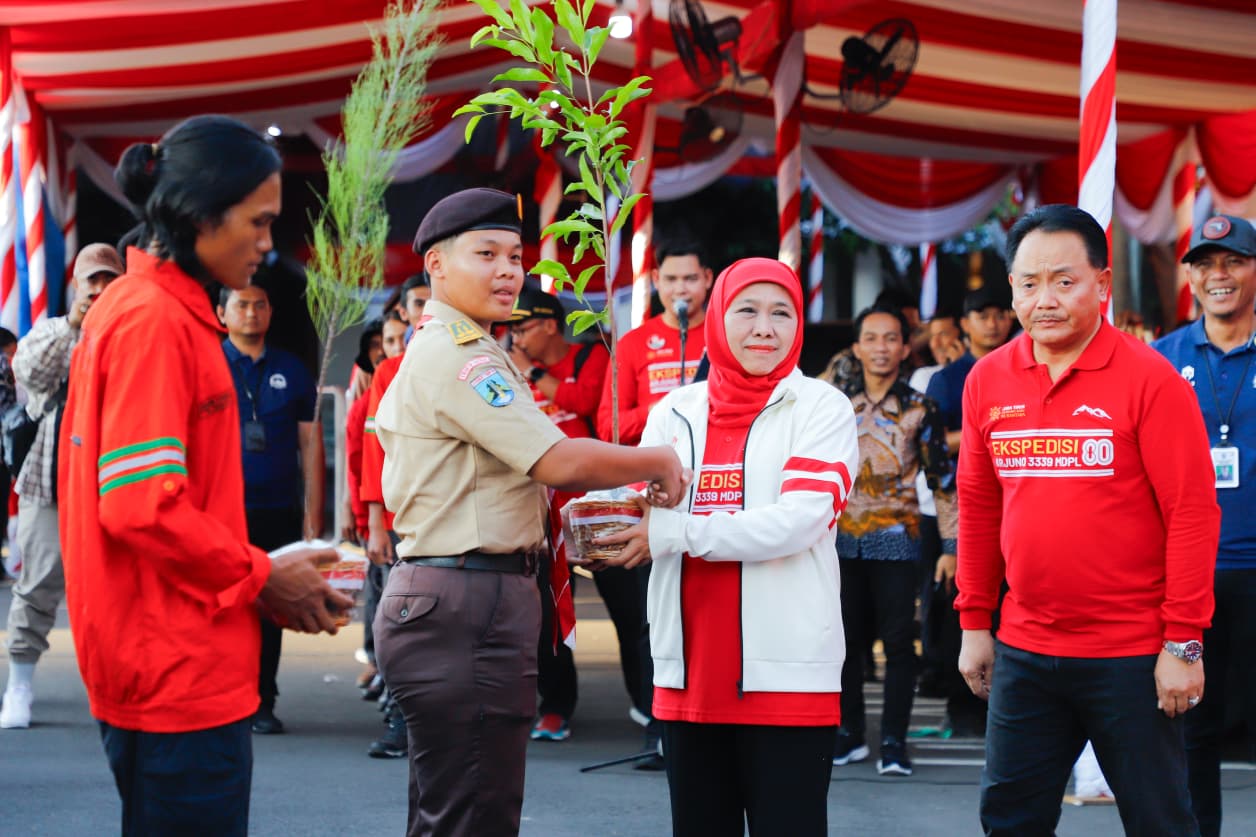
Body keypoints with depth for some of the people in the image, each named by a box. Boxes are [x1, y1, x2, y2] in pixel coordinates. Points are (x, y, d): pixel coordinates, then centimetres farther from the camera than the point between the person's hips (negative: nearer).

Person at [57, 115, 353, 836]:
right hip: (180, 673, -10)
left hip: (171, 672, 10)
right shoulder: (155, 321, -15)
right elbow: (142, 507, -21)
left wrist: (257, 572, 12)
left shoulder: (139, 310, 15)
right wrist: (262, 578, -9)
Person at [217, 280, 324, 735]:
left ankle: (262, 703, 12)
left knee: (269, 609, 5)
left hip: (277, 510, 2)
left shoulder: (291, 370, 11)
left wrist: (313, 514, 6)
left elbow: (310, 443, 12)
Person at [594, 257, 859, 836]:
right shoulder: (676, 411, 13)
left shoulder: (820, 407, 0)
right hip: (688, 671, 4)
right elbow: (641, 518, 11)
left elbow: (799, 520, -14)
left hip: (787, 672, -4)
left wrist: (673, 532, -18)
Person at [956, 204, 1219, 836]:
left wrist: (1183, 642, -13)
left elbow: (1192, 514, -11)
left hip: (1132, 655, -4)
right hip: (1024, 651, 5)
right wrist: (974, 623, 11)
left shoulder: (1149, 378, -10)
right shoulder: (987, 381, 5)